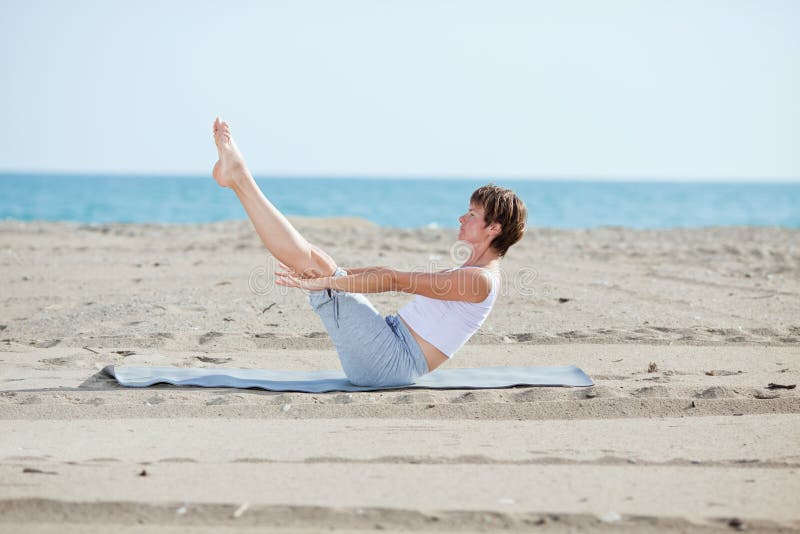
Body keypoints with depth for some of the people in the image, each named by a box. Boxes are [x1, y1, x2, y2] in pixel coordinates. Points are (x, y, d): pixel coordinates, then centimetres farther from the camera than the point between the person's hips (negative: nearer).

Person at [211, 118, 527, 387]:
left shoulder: (480, 280, -12)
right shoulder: (468, 273, 21)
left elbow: (396, 281, -19)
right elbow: (393, 275, 22)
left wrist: (325, 281, -22)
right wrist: (333, 273, 19)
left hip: (394, 362, -9)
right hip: (391, 351, 9)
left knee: (314, 261, -12)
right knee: (317, 261, 6)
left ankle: (238, 175, -5)